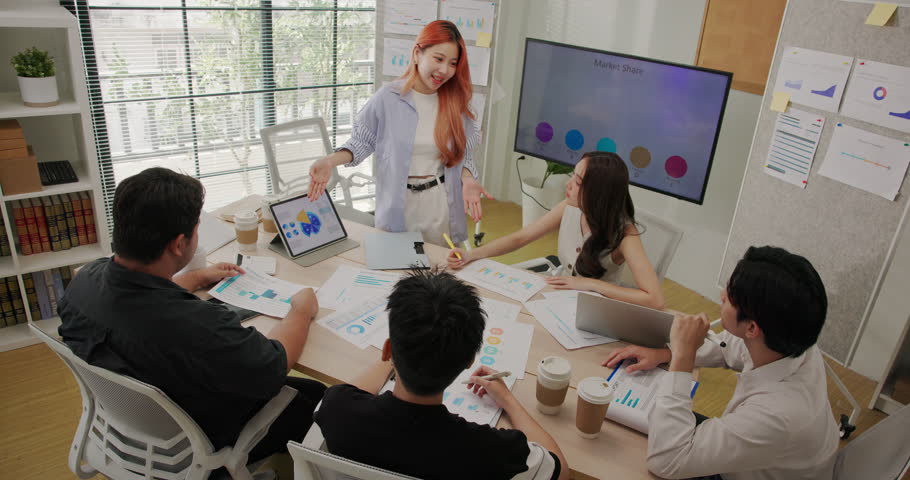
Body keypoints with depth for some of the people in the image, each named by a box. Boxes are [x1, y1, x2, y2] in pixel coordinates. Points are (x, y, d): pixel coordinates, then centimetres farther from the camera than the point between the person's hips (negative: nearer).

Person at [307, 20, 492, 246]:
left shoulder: (455, 102, -3)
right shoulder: (388, 98, -10)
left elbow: (461, 154, 6)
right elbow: (362, 141, 1)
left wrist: (468, 180, -14)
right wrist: (330, 161, -15)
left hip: (440, 205, 2)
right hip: (397, 206, -2)